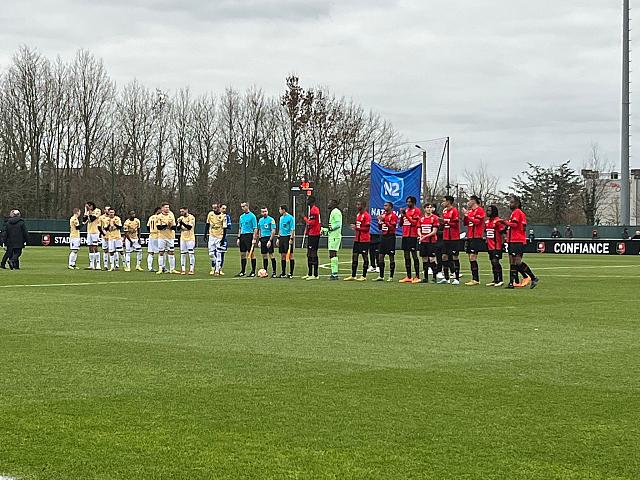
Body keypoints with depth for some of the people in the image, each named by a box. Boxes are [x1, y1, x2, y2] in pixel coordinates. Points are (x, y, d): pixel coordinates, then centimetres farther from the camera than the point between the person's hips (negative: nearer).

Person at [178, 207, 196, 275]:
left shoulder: (191, 218, -9)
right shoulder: (181, 218, 9)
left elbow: (189, 227, -19)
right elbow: (178, 228, 5)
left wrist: (182, 222, -25)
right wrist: (179, 223, -14)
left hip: (190, 238, -5)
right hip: (183, 238, 5)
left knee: (191, 254, -5)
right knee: (183, 254, 5)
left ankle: (192, 270, -2)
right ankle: (183, 270, 8)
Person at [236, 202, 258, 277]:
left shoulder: (252, 216, -6)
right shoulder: (241, 217, 15)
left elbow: (255, 228, -9)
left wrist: (254, 239, -16)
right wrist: (238, 238, 15)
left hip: (249, 235, -7)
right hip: (242, 236, 7)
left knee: (251, 254, -5)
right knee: (242, 254, 7)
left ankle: (253, 271, 0)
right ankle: (243, 271, 13)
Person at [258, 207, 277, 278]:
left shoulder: (271, 220, -8)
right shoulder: (260, 220, 13)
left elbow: (273, 231, -12)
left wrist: (270, 240, -18)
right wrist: (260, 240, 14)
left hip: (269, 238, -6)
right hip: (263, 239, 6)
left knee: (271, 255, -8)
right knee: (264, 255, 8)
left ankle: (274, 271, -6)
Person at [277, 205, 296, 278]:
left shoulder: (290, 217, -9)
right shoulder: (281, 218, 15)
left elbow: (292, 229, -12)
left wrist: (291, 239, -19)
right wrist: (278, 238, 17)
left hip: (288, 237, -8)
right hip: (282, 237, 8)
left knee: (290, 255, -4)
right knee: (282, 255, 8)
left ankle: (291, 273, -1)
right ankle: (283, 273, 14)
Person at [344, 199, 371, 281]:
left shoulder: (366, 215, -13)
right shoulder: (358, 215, 15)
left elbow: (367, 228, -18)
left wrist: (356, 228, -20)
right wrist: (354, 227, 8)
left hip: (364, 240, -9)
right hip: (357, 240, 9)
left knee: (365, 257, -1)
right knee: (354, 256, 7)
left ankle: (364, 276, 5)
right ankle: (353, 276, 12)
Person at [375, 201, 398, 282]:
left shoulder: (393, 215, -8)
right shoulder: (383, 215, 15)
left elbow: (393, 227, -17)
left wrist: (384, 221, -21)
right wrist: (379, 221, 1)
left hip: (390, 237, -8)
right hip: (383, 236, 8)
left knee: (391, 257, -2)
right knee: (380, 256, 6)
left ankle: (391, 277, 2)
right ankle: (381, 276, 11)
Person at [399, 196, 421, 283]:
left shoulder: (416, 210, -5)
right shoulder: (406, 210, 16)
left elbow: (414, 222, -14)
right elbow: (401, 223, 17)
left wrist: (406, 215, -16)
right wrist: (402, 215, 0)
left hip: (412, 236, -7)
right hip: (405, 235, 7)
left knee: (414, 255, -6)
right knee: (406, 256, 8)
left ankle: (417, 277, -4)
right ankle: (408, 277, 13)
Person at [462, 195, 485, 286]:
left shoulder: (479, 210, -7)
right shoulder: (470, 211, 17)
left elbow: (477, 221, -17)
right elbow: (466, 223, 19)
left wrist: (468, 215, -14)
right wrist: (465, 215, 4)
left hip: (476, 237, -9)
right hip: (470, 237, 9)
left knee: (472, 258, -14)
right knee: (471, 259, 9)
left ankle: (476, 279, -14)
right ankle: (474, 279, 13)